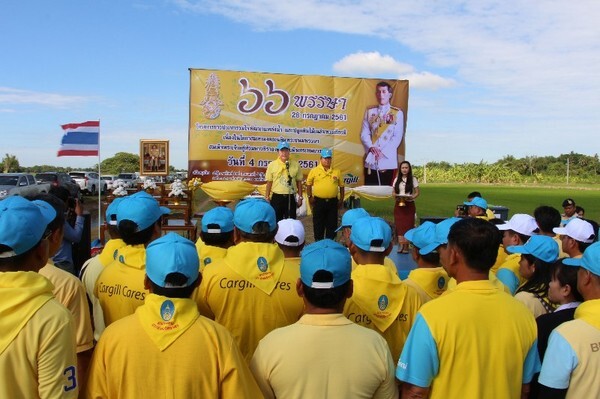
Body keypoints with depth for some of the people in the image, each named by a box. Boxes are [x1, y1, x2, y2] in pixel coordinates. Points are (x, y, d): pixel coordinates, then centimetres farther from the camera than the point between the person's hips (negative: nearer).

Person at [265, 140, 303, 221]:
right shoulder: (272, 165, 0)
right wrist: (267, 197, 1)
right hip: (277, 197, -1)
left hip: (291, 198, 1)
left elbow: (299, 182, 7)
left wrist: (300, 197, 5)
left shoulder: (296, 165, 2)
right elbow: (269, 183, 3)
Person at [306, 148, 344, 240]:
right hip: (319, 201, -2)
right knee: (318, 224, 6)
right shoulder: (314, 171, 0)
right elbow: (309, 184, 7)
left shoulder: (337, 171, 6)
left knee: (332, 224, 8)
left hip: (333, 202, 2)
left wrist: (341, 199, 7)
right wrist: (310, 197, 0)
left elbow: (341, 186, 11)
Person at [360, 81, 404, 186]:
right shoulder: (369, 112, 12)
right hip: (371, 161, 2)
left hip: (389, 160, -2)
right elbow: (364, 134, 7)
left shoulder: (397, 113, 3)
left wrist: (383, 152, -12)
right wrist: (371, 147, -12)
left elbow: (398, 137, -3)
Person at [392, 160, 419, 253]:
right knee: (399, 225, -3)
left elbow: (417, 192, 1)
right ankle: (400, 245, -3)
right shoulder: (397, 179, 10)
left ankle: (406, 247, 1)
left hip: (409, 205, -2)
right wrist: (395, 196, -11)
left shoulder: (413, 179, 1)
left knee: (408, 225, -2)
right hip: (398, 205, 2)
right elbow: (393, 192, 11)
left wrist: (412, 197, -18)